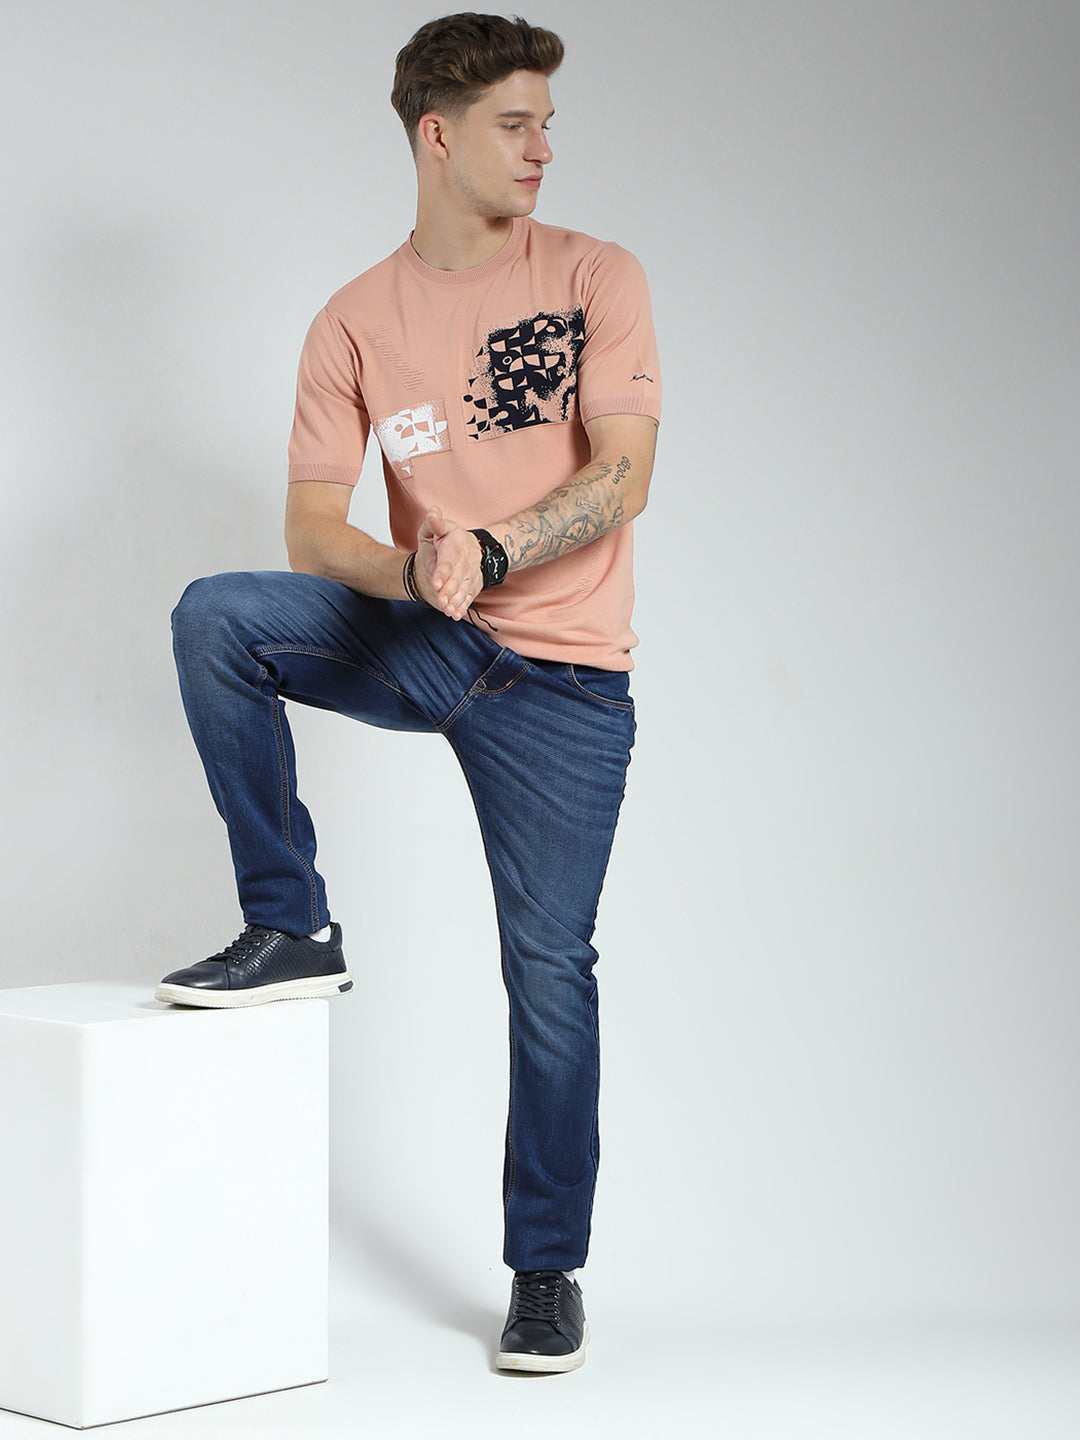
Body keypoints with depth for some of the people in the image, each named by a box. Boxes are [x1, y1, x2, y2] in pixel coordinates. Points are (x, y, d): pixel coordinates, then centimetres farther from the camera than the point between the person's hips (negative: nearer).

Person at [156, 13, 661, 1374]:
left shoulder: (595, 277, -1)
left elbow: (622, 477, -11)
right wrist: (412, 572, -22)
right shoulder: (355, 322, 4)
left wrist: (485, 550, -27)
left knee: (549, 969, -3)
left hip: (562, 673, -2)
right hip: (425, 644, 2)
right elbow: (312, 527, -1)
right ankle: (292, 928, -9)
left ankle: (546, 1270, 12)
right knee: (215, 615, -21)